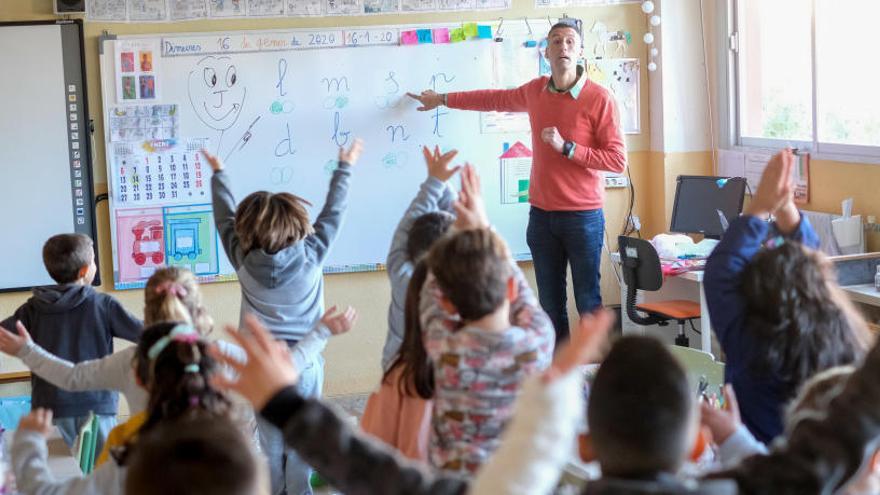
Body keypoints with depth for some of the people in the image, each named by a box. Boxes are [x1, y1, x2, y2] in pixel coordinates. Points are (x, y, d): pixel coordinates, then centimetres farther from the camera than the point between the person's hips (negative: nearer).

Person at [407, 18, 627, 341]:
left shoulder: (599, 99, -10)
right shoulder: (536, 91, 6)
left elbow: (617, 160, -13)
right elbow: (496, 99, 27)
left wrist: (567, 147, -19)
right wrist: (443, 100, 33)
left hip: (583, 217, -5)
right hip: (541, 215, 5)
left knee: (589, 305, -2)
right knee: (551, 307, 8)